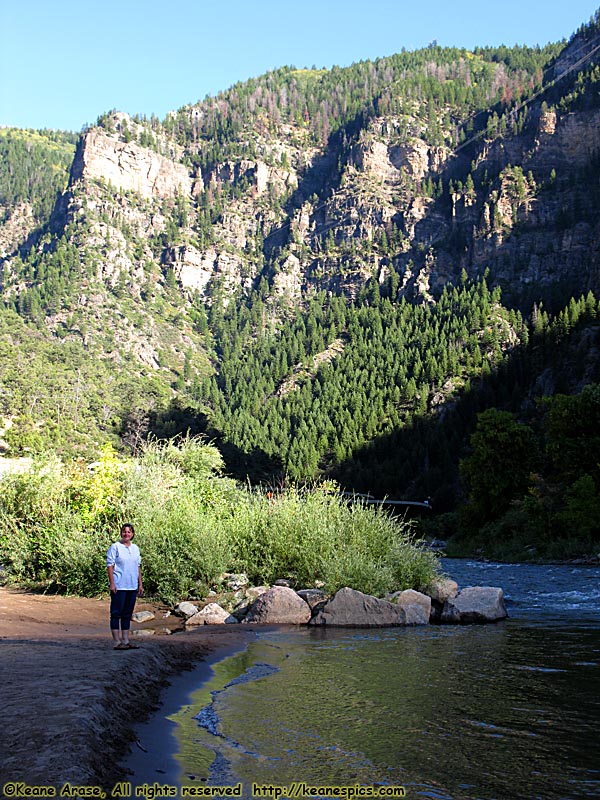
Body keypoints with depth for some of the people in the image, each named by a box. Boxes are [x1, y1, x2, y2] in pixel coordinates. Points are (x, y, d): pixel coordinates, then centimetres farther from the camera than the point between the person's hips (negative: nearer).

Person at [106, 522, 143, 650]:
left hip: (132, 587, 6)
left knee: (127, 614, 11)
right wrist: (112, 583, -14)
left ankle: (125, 641, 17)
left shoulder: (135, 548, 13)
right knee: (116, 614, -2)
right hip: (119, 586, -6)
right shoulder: (115, 547, -5)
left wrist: (140, 584, 14)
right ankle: (117, 642, 0)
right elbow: (110, 565, -8)